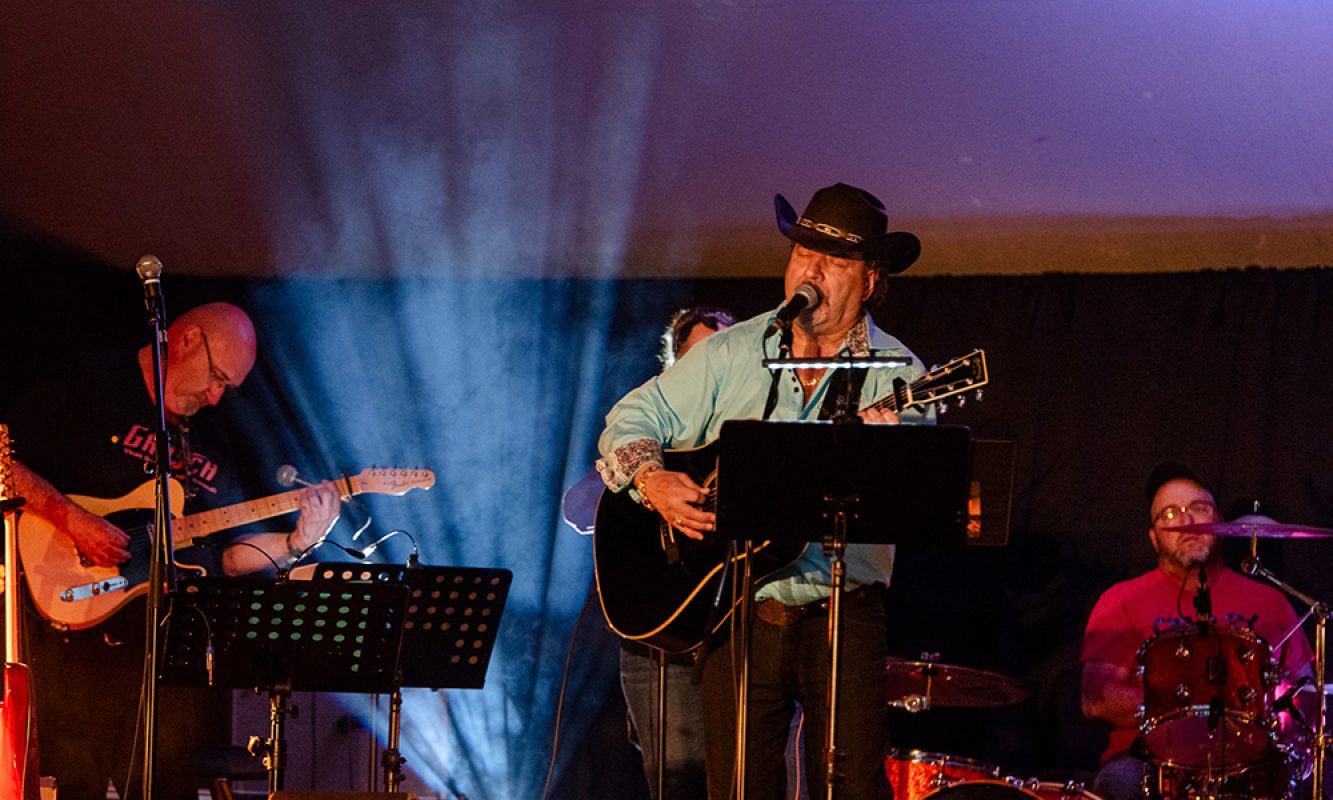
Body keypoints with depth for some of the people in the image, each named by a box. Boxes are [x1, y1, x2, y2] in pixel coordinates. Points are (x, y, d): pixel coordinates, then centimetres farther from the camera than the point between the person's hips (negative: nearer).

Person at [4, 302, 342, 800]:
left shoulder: (211, 449, 22)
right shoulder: (84, 385, 3)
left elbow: (224, 557, 20)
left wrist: (296, 543, 4)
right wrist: (71, 520, -16)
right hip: (75, 624, -6)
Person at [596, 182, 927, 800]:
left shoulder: (897, 375, -1)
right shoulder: (733, 352, 7)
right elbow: (632, 419, 8)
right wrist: (652, 482, -11)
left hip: (843, 621, -2)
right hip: (738, 618, 2)